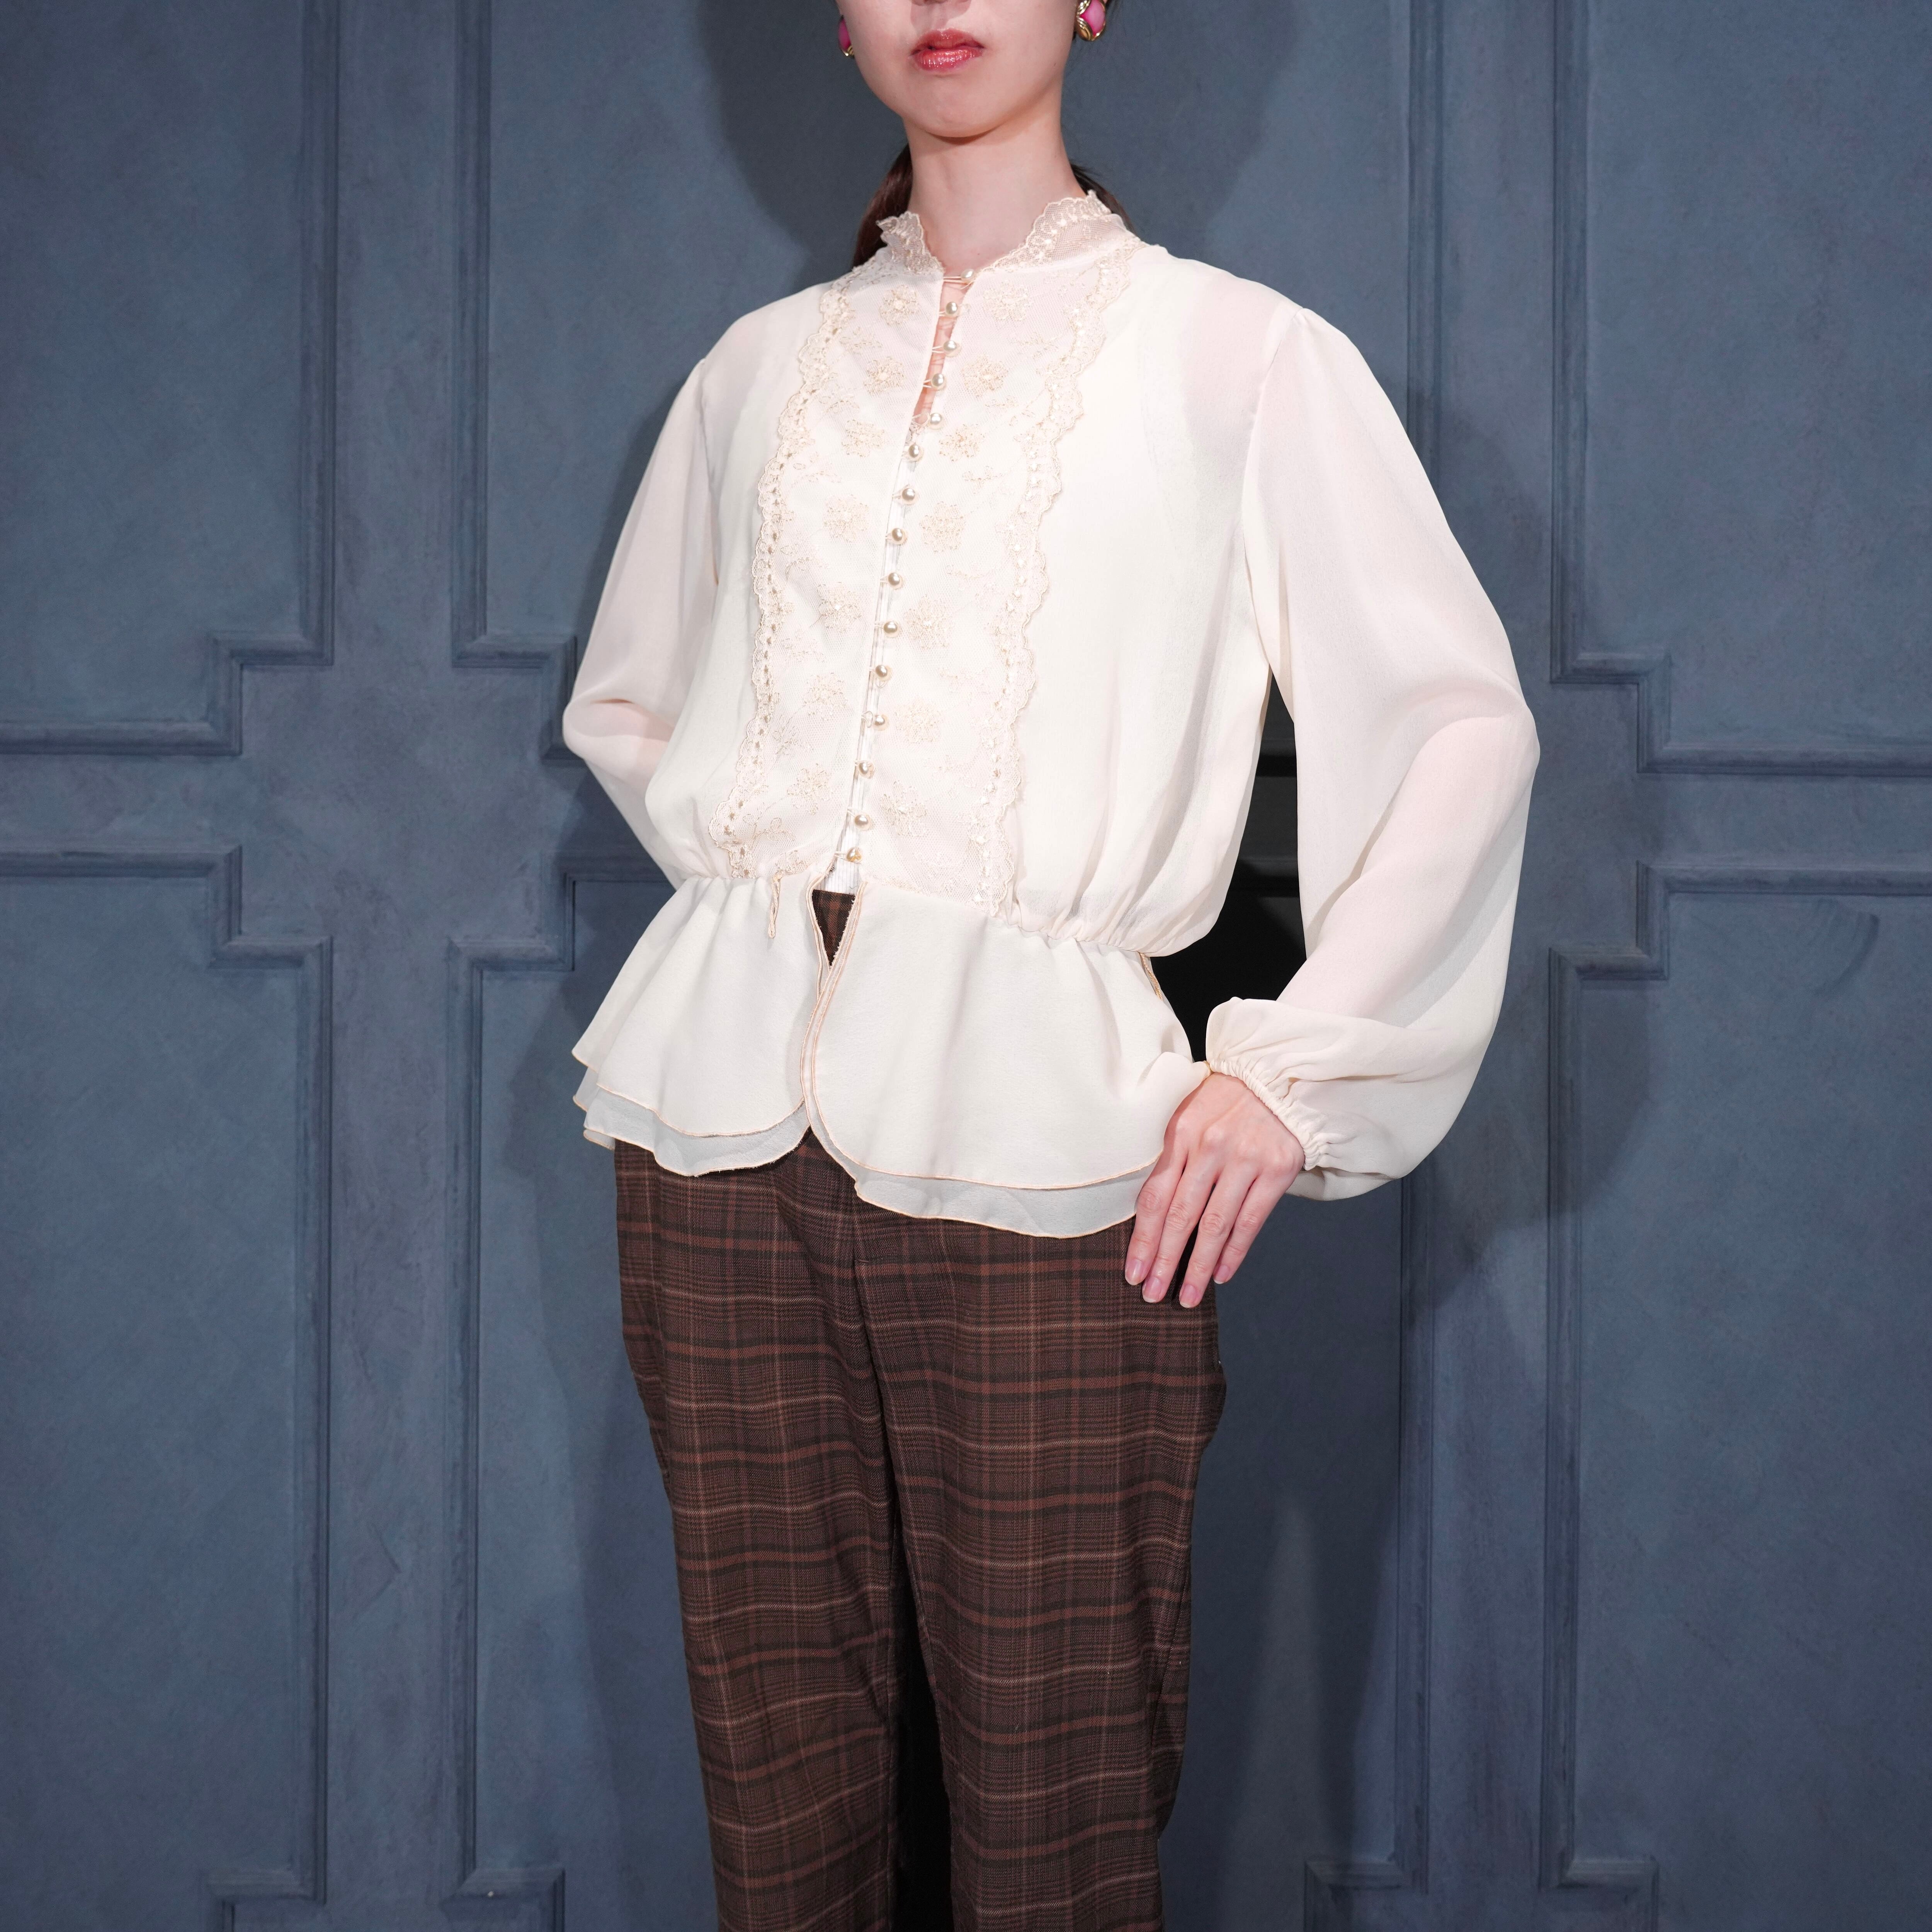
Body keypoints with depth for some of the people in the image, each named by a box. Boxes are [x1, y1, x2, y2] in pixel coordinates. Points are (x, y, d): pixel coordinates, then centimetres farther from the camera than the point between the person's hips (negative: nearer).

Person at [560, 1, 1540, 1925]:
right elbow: (625, 701, 28)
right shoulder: (760, 368, 16)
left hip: (1032, 1126, -3)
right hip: (731, 1109, 3)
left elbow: (1458, 723, 3)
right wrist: (762, 875, 11)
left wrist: (1296, 1072, -4)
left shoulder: (1237, 355, 6)